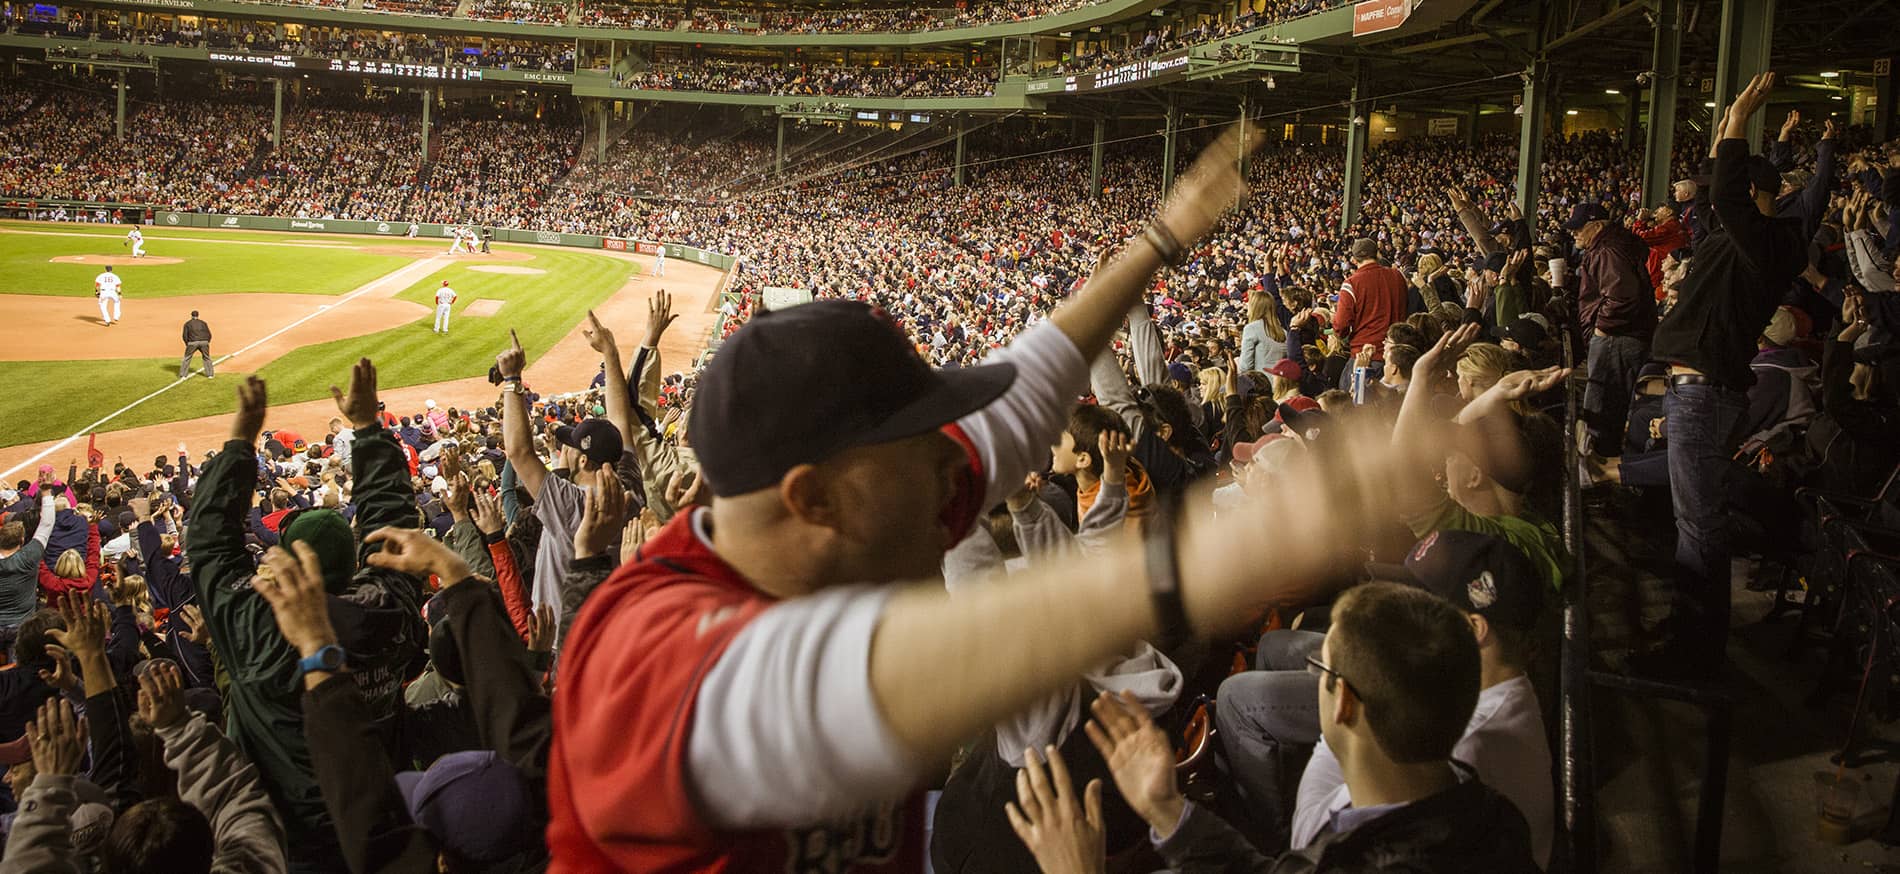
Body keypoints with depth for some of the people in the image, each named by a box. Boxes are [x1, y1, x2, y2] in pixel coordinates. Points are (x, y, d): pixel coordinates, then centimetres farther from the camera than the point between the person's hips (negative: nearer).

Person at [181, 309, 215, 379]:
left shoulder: (187, 323, 10)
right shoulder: (203, 323, 16)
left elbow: (185, 335, 2)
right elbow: (209, 334, 10)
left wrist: (187, 344, 12)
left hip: (192, 343, -1)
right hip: (204, 342, 1)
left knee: (186, 358, 11)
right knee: (206, 358, 19)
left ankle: (183, 375, 9)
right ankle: (210, 374, 17)